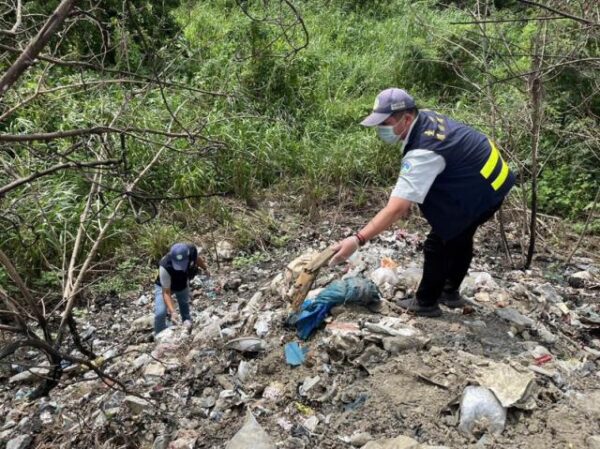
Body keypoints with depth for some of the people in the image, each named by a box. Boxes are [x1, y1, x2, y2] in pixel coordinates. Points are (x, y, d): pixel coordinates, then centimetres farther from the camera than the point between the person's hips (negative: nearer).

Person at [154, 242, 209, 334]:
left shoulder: (192, 250, -34)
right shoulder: (165, 267, -45)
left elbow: (197, 258, -6)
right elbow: (166, 292, -36)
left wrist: (205, 268, 12)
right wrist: (172, 311, -47)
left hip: (183, 284, 4)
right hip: (164, 286, -4)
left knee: (185, 306, 25)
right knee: (160, 313, -19)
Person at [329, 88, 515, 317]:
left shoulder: (422, 153, -35)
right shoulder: (425, 117, -8)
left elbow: (396, 209, -41)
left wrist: (357, 239, -44)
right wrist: (408, 196, 2)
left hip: (481, 192, -10)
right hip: (487, 180, 10)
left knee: (437, 244, -3)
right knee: (459, 238, 22)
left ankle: (426, 303, 14)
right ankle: (449, 292, 39)